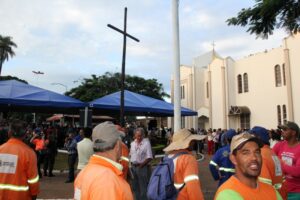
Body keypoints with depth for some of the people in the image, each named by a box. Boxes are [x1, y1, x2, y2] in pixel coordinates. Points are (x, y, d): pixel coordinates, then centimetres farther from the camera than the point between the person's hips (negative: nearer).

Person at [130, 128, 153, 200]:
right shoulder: (133, 143, 7)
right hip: (133, 167, 7)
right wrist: (131, 163, 4)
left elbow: (149, 157, -15)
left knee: (143, 188, 2)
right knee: (135, 186, 18)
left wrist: (141, 165, -17)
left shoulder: (146, 143, -13)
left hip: (142, 167, -6)